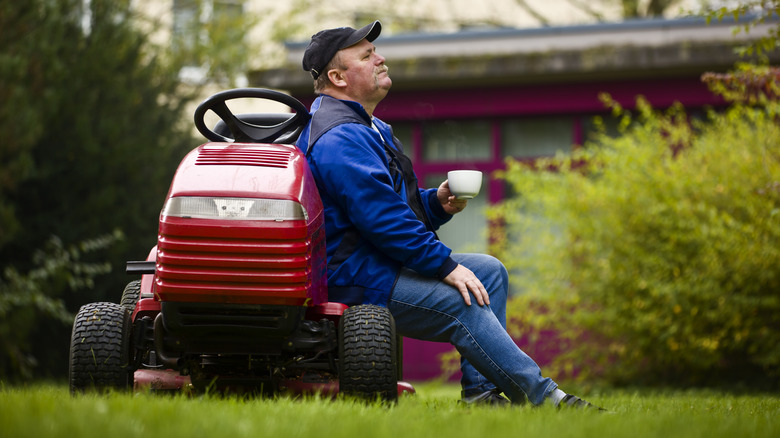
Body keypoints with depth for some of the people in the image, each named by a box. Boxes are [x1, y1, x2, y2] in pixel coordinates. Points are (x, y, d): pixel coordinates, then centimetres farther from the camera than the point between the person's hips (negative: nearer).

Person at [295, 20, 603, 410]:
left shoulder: (369, 129, 20)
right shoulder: (338, 139, -17)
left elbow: (398, 204, 25)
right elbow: (382, 218, -25)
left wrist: (437, 203, 3)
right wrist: (446, 266, -22)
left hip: (384, 263, 12)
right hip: (356, 281, -12)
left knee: (489, 271, 9)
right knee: (460, 303, -26)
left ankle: (481, 390, -2)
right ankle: (541, 395, -26)